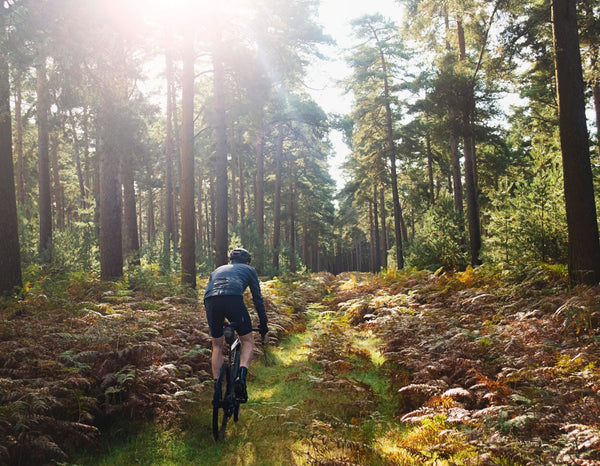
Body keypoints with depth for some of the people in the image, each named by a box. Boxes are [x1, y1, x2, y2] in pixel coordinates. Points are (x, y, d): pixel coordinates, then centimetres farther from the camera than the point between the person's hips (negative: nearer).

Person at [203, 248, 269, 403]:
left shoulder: (217, 270, 40)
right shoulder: (249, 270, 30)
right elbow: (257, 298, 25)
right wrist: (263, 324, 33)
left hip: (211, 302, 4)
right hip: (233, 299, -3)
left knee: (217, 345, 20)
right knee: (248, 341, 12)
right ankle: (241, 376, -11)